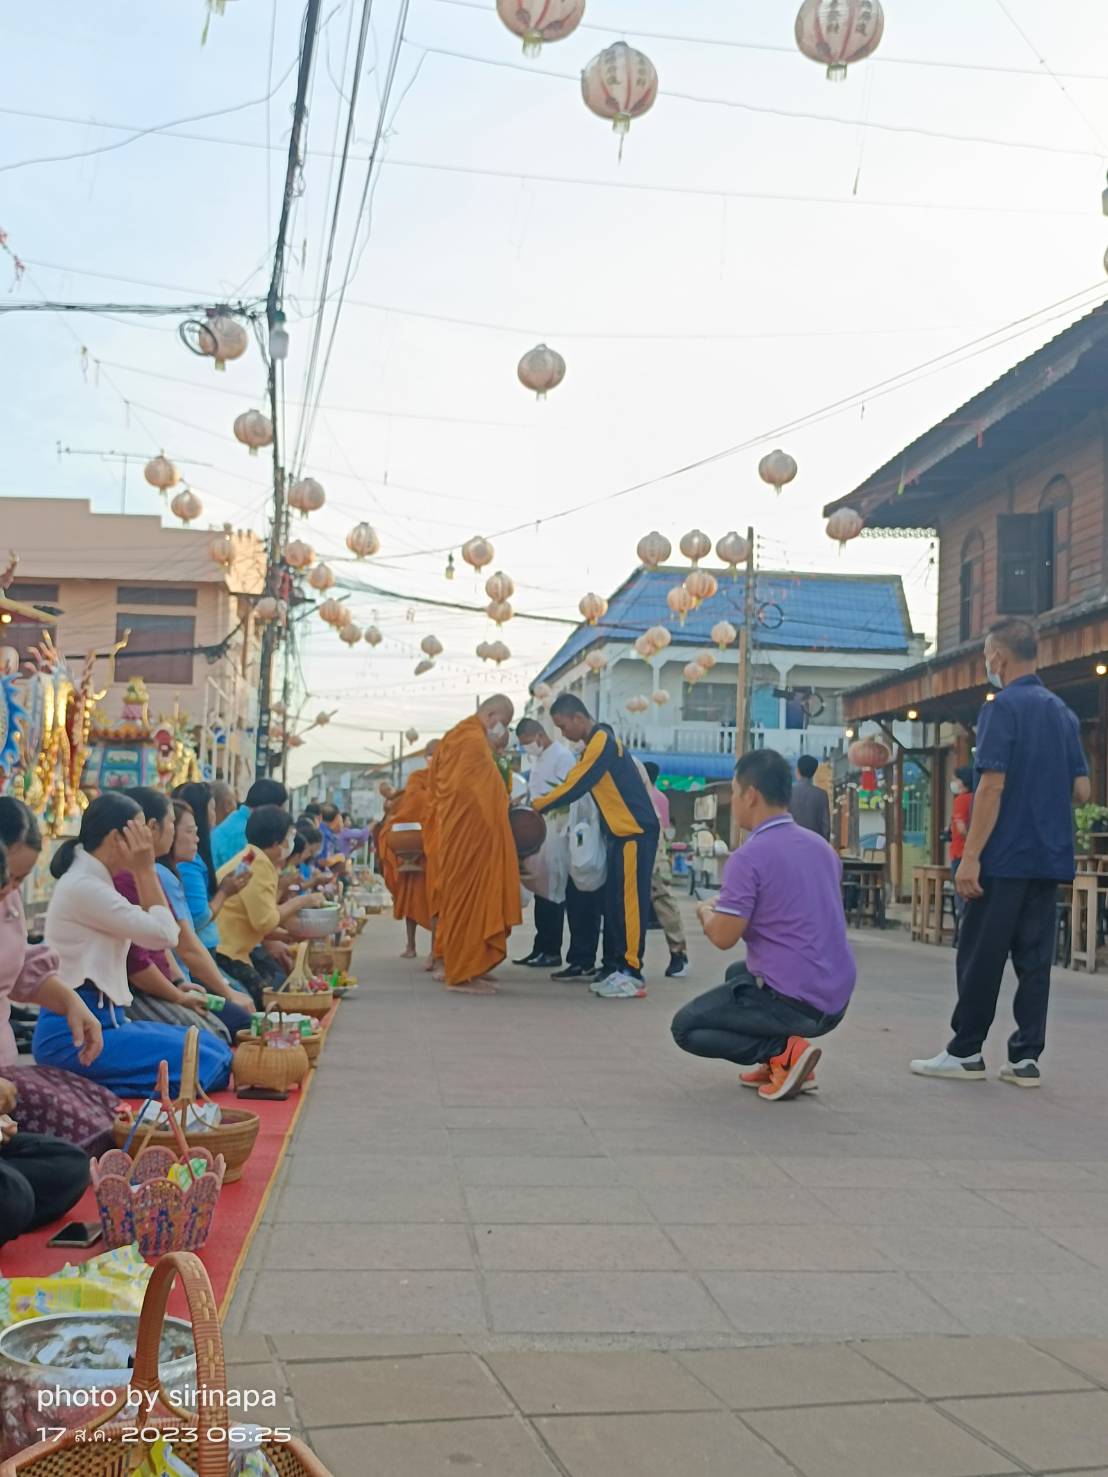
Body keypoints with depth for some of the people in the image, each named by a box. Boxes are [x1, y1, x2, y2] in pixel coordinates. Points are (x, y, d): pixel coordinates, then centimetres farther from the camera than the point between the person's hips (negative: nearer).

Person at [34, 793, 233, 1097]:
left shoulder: (93, 881, 15)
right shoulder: (83, 886, -16)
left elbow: (153, 928, 16)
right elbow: (164, 935, -14)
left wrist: (143, 873, 9)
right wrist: (145, 870, -6)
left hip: (101, 1019, 10)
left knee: (214, 1047, 3)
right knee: (201, 1063, -20)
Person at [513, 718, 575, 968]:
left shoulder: (563, 756, -11)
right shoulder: (538, 759, 17)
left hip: (555, 837, -9)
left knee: (552, 894, -4)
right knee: (541, 893, 11)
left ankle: (552, 951, 1)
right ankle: (541, 948, 16)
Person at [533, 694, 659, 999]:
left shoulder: (602, 741, -14)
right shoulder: (597, 743, 17)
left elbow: (574, 787, -17)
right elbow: (576, 783, 17)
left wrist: (536, 806, -9)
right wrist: (542, 804, 6)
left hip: (635, 831, -10)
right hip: (621, 832, 10)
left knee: (629, 901, -9)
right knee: (613, 903, 9)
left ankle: (632, 973, -8)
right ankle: (615, 968, 14)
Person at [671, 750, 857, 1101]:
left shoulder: (748, 857, -16)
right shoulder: (821, 846, 9)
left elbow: (724, 937, -16)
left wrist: (705, 913, 7)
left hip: (792, 1000, -8)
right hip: (836, 999, 8)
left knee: (686, 1027, 11)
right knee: (737, 973, 33)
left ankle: (783, 1052, -8)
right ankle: (781, 1061, 12)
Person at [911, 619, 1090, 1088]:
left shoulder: (1004, 707, -11)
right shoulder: (1064, 713, 11)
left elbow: (992, 787, -18)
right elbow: (1081, 791, 12)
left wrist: (970, 857, -17)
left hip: (1006, 857, -7)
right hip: (1050, 858, 7)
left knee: (981, 957, 2)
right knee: (1035, 959, 8)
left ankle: (965, 1052, 8)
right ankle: (1026, 1057, 8)